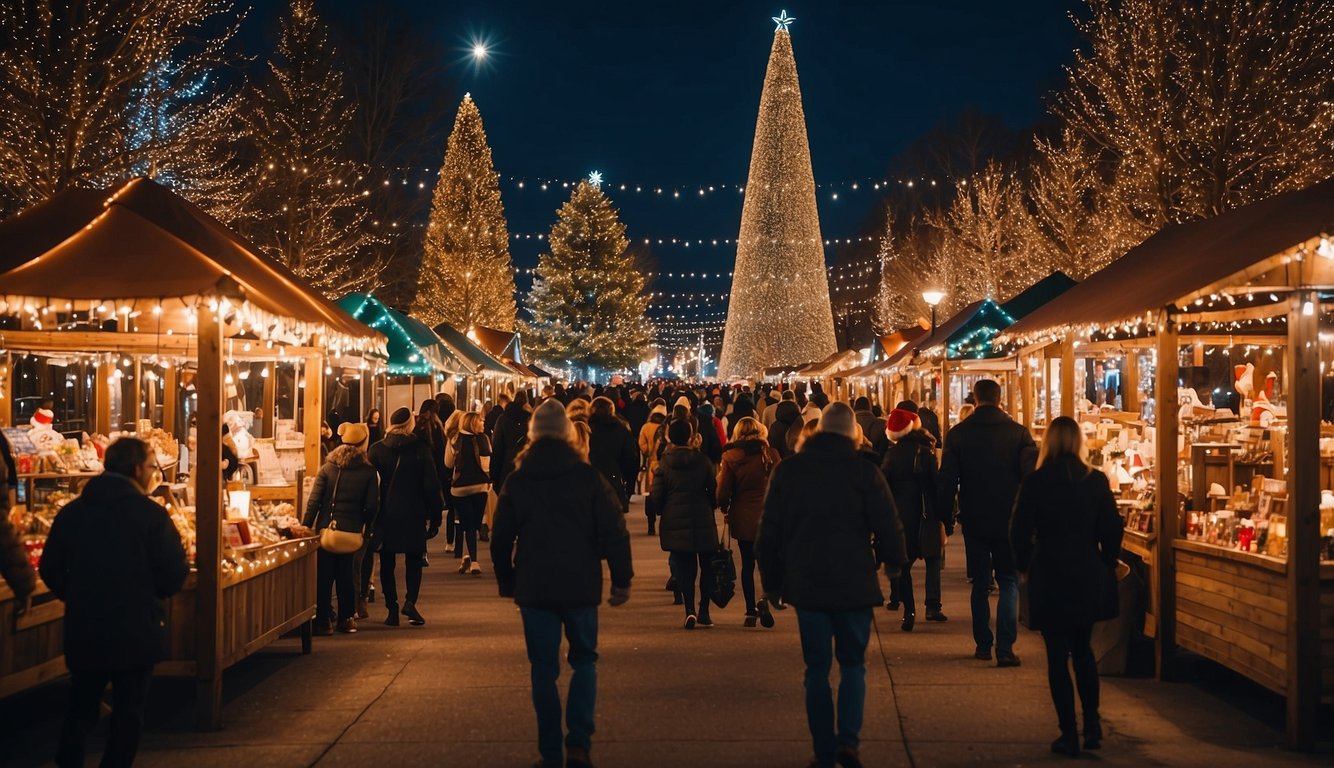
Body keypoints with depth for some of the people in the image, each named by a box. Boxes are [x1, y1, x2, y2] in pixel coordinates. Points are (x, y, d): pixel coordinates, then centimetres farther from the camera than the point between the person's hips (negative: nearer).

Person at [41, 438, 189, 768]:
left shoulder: (71, 512, -1)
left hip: (84, 630, 4)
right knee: (128, 713, 9)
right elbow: (174, 576, -13)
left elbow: (51, 570, 3)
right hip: (136, 631, -4)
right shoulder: (151, 514, -13)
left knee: (81, 707, 19)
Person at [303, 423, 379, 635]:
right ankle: (346, 619, 17)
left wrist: (306, 526, -3)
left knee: (324, 576, 5)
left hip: (327, 528, -1)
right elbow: (372, 505, -2)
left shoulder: (327, 468, -3)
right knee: (347, 575, 14)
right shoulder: (368, 472, -3)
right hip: (352, 530, 1)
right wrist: (366, 529, 11)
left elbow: (314, 500, -6)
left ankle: (324, 621, 4)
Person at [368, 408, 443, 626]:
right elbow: (431, 485, -3)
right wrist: (435, 517, 3)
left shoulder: (376, 450, -1)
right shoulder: (421, 449, -4)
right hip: (413, 515, -1)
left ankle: (392, 608, 6)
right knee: (413, 559, 10)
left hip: (385, 515, 1)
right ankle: (410, 601, -9)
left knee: (387, 563, 9)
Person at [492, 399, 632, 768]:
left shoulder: (516, 481, 1)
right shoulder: (588, 477, -4)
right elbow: (614, 532, -6)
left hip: (534, 588, 1)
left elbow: (501, 538, 6)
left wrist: (507, 582, 19)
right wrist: (622, 580, 2)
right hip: (580, 585, -1)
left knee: (544, 669, 8)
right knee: (584, 661, 13)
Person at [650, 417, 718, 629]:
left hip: (674, 523, 0)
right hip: (703, 522, 0)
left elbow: (656, 497, -4)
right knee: (706, 565, 12)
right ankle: (704, 612, 11)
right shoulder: (703, 461, -3)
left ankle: (689, 610, -9)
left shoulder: (665, 463, -5)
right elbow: (714, 491, 1)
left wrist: (661, 512, 16)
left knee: (683, 567, 5)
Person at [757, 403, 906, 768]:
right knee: (853, 663, 12)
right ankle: (848, 738, -5)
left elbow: (769, 532, 6)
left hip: (806, 586, 2)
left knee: (817, 669, 8)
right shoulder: (864, 472, -7)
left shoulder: (787, 470, 2)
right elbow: (888, 527, -5)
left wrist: (771, 582, 15)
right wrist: (892, 561, 15)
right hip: (854, 585, -1)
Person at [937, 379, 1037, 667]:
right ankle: (1005, 647, -6)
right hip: (1009, 520, -1)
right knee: (1009, 582, 5)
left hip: (974, 520, 1)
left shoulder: (958, 434, -4)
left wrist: (945, 517, 6)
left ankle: (983, 644, 17)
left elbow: (947, 480, -3)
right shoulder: (1018, 432, -6)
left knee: (980, 584, 14)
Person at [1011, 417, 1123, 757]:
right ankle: (1092, 725, 14)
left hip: (1050, 578, -3)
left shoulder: (1035, 483, -10)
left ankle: (1069, 735, 6)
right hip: (1088, 578, 3)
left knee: (1058, 655, 5)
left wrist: (1025, 564, 11)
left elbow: (1020, 532, -7)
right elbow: (1112, 530, -1)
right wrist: (1106, 566, 14)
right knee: (1083, 648, 20)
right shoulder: (1096, 481, -3)